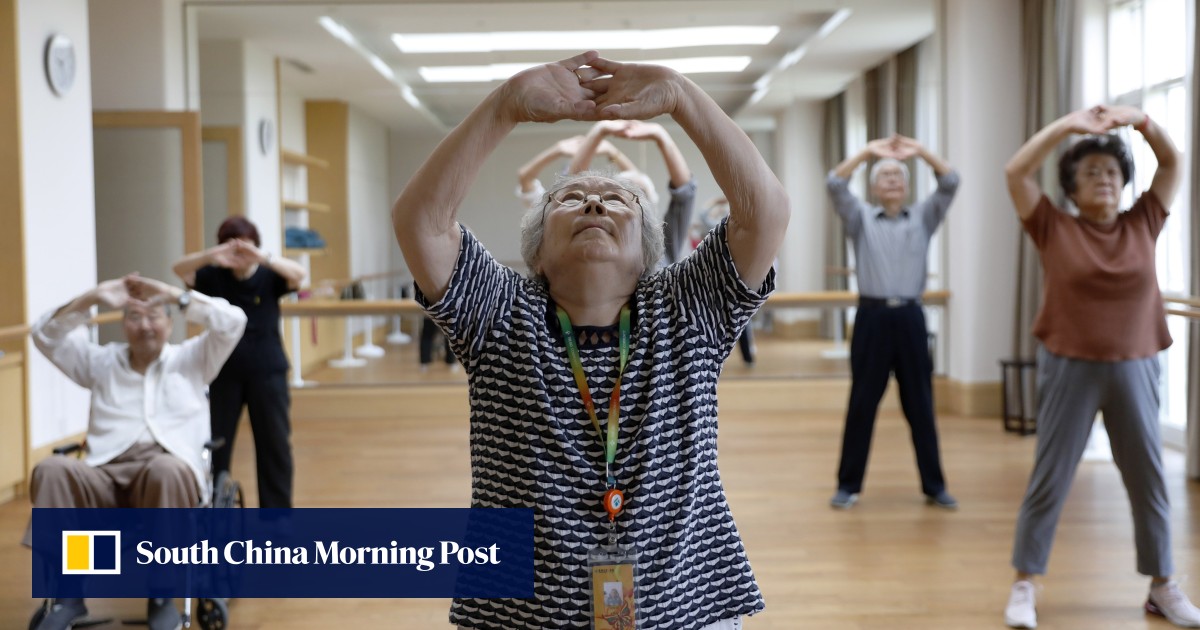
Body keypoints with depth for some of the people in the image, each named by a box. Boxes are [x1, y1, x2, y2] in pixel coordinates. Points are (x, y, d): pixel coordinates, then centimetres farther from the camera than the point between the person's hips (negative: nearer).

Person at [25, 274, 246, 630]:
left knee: (164, 471, -41)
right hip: (105, 475, 2)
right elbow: (45, 336, 17)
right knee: (51, 471, -32)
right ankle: (66, 593, -26)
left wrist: (174, 296, 5)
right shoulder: (101, 362, 27)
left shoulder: (191, 359, 21)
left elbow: (233, 323, 7)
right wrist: (93, 298, 5)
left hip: (172, 471, -2)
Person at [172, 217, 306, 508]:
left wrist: (263, 258, -39)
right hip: (225, 374, 1)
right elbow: (179, 269, -15)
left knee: (274, 445, 5)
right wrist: (210, 256, -36)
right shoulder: (214, 276, -1)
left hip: (268, 373, -1)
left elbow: (299, 274, -22)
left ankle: (277, 514, 16)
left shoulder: (268, 277, -4)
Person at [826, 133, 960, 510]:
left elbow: (950, 184, -1)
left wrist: (920, 151, -10)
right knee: (862, 404, 3)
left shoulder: (923, 217, 12)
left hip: (910, 317, 1)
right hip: (872, 316, -1)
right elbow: (835, 185, -6)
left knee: (920, 405, 6)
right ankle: (848, 485, 11)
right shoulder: (861, 218, 8)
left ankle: (934, 486, 15)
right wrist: (867, 152, -13)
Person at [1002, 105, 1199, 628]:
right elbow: (1016, 172, -9)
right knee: (1049, 480, 2)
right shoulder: (1053, 229, -2)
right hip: (1070, 369, -3)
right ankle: (1024, 586, 10)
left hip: (1135, 369, 3)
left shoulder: (1142, 225, 5)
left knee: (1149, 480, 10)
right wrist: (1068, 124, -13)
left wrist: (1139, 120, -6)